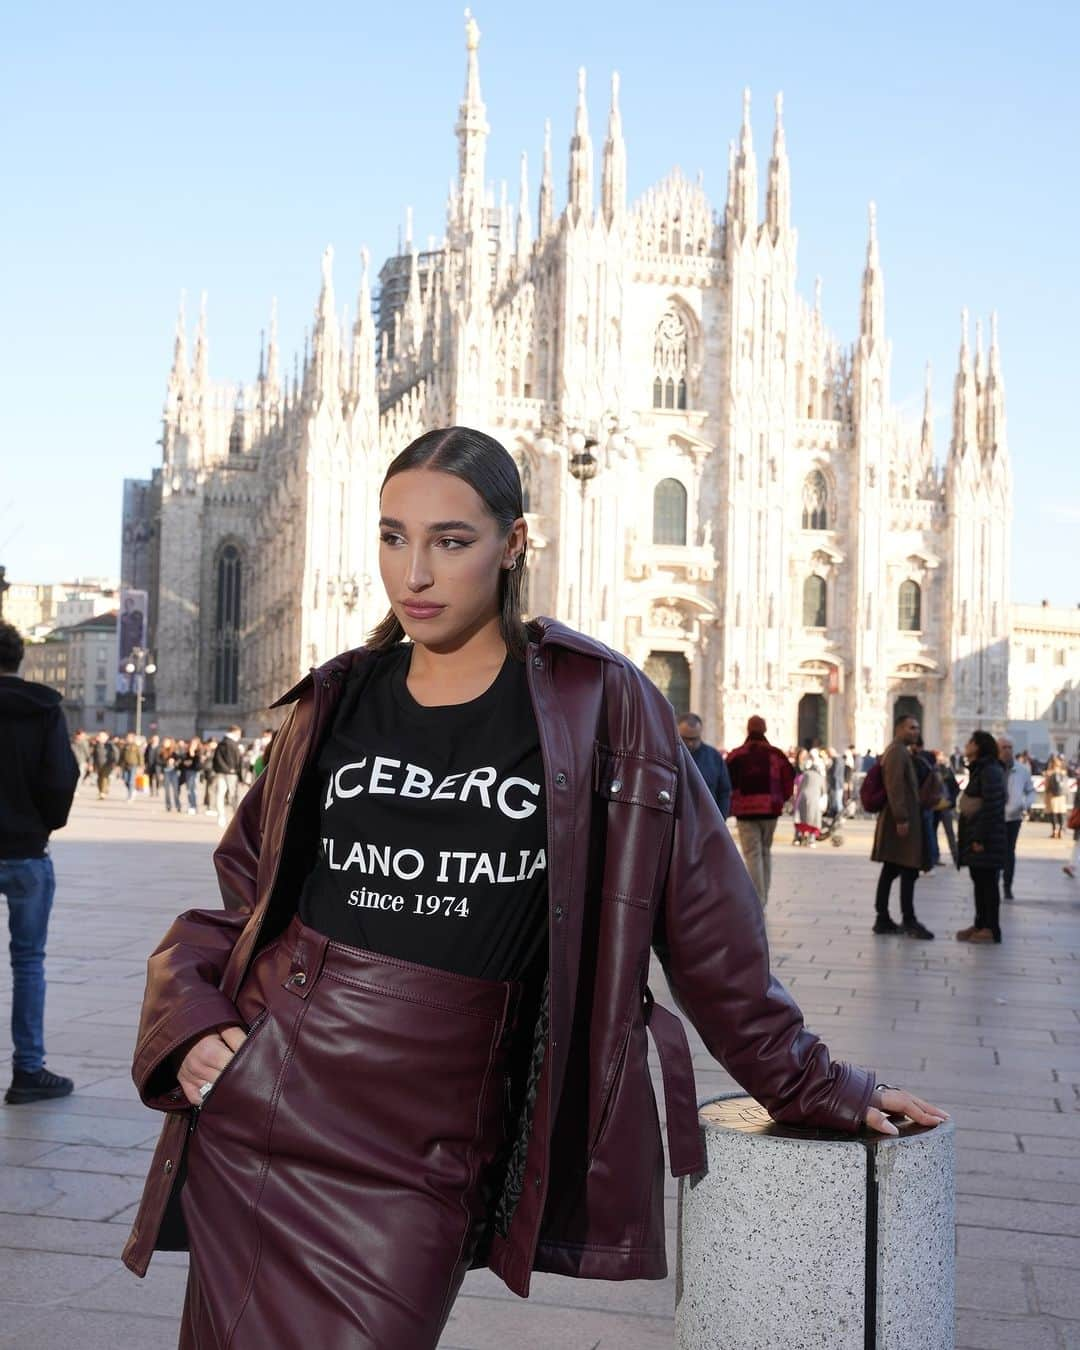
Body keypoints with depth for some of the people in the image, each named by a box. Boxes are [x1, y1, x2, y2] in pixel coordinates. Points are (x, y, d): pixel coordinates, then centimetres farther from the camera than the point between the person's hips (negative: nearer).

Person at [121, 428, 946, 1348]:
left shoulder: (597, 706, -3)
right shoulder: (337, 702, 7)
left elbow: (702, 914, 1)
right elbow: (239, 894, 17)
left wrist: (809, 1085, 5)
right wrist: (189, 1021, 1)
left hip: (420, 1163, -3)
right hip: (258, 1109, 3)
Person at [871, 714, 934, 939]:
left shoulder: (901, 752, 21)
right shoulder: (898, 752, -12)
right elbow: (895, 787, -21)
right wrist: (901, 818, -25)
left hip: (896, 820, 11)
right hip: (902, 821, -11)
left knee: (890, 871, 10)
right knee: (908, 871, -8)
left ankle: (883, 920, 13)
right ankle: (908, 921, -6)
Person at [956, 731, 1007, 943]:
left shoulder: (990, 771, -16)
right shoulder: (978, 770, 16)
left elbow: (991, 807, -21)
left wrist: (980, 838, -21)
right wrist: (971, 838, 15)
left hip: (986, 838, -10)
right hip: (974, 835, 10)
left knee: (987, 881, -5)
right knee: (979, 881, 14)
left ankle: (991, 929, 0)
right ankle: (980, 924, 21)